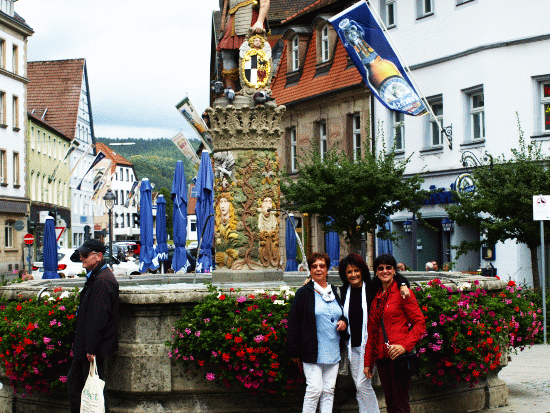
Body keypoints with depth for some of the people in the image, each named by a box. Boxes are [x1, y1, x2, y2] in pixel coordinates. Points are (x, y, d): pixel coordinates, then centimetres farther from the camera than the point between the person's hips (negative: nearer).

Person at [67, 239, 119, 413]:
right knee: (73, 381, 17)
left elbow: (98, 318, -24)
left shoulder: (102, 281, -21)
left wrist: (91, 348, -23)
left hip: (93, 347, -11)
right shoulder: (95, 277, 14)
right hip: (86, 346, 11)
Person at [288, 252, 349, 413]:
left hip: (333, 351, 5)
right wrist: (295, 350, -8)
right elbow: (294, 322, -3)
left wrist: (344, 322, 3)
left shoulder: (334, 292, 14)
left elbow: (342, 314, 28)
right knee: (315, 388, -11)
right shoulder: (304, 293, -2)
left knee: (329, 390, 6)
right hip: (312, 351, -5)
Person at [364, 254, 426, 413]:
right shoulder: (376, 297, 15)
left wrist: (405, 345, -20)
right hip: (381, 357, 6)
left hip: (398, 355, -6)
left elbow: (419, 323, -7)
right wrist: (368, 362, 16)